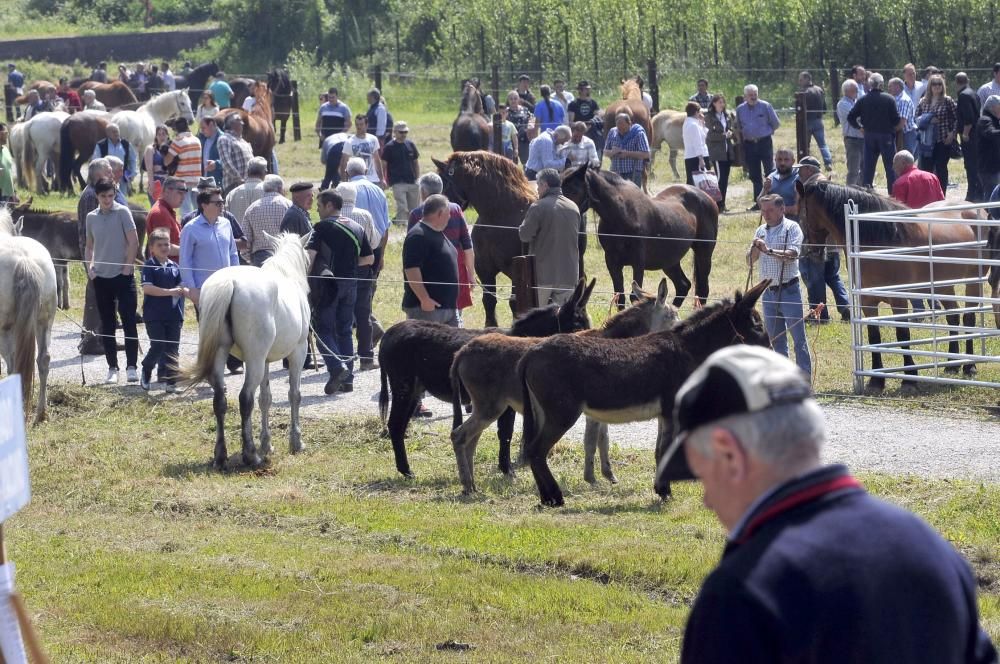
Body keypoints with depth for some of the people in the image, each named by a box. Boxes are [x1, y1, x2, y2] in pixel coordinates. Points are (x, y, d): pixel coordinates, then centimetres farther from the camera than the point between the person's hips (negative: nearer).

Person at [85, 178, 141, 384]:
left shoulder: (122, 212, -5)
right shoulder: (92, 217, 7)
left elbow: (133, 242, -7)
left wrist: (128, 267, -11)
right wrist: (90, 267, 1)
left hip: (122, 276, -4)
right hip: (101, 277, 4)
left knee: (129, 322, -5)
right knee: (107, 325, 6)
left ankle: (131, 367, -1)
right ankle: (112, 368, 11)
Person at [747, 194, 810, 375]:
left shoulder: (791, 228, -6)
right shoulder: (761, 231, 12)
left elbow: (792, 254, -21)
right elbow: (750, 261, 12)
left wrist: (769, 251, -27)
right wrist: (755, 248, -7)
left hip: (788, 290, -6)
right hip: (769, 291, 6)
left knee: (798, 337, -5)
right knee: (776, 339, 11)